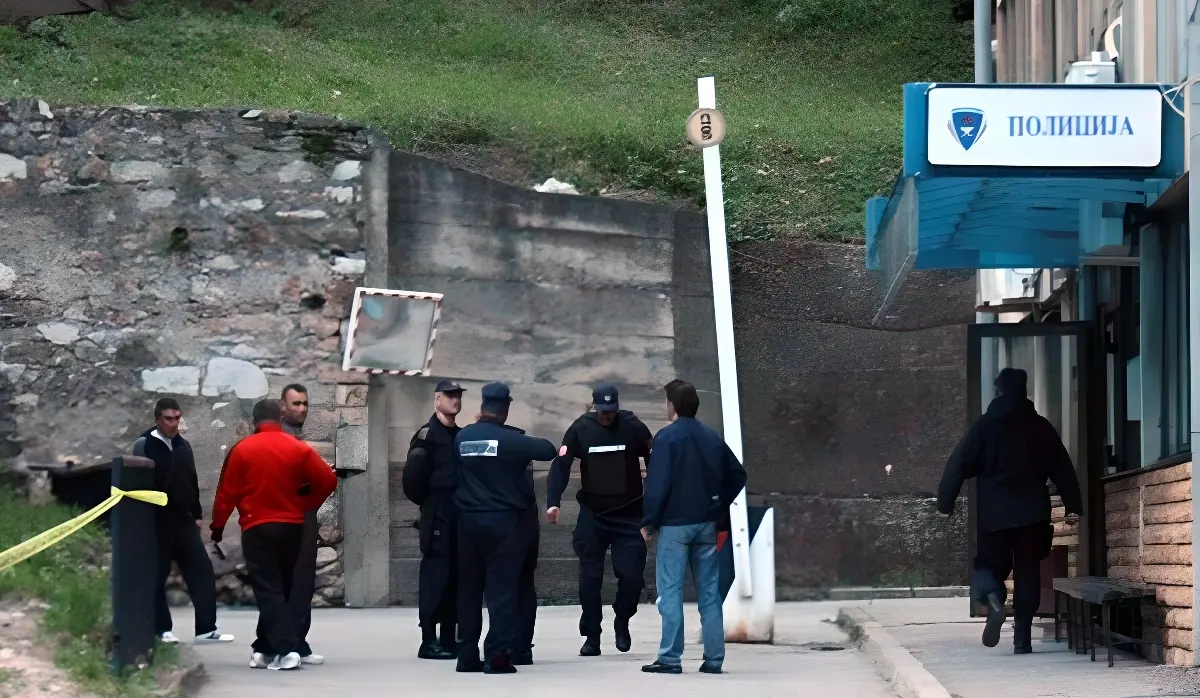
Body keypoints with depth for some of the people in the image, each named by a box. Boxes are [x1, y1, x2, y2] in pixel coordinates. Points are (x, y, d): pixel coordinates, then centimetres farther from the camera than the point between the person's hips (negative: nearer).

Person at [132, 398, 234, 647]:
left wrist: (197, 514, 16)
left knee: (202, 570, -2)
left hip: (183, 520, 5)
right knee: (157, 577, 1)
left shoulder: (183, 446, 13)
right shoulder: (145, 445, -5)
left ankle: (206, 629, -1)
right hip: (157, 522, -5)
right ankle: (162, 630, 7)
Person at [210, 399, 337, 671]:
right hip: (292, 526, 3)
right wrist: (306, 504, 12)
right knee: (282, 588, 16)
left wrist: (218, 526, 10)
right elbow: (328, 480, -3)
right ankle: (265, 648, 22)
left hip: (257, 528, -3)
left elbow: (227, 492, -3)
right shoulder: (298, 448, 0)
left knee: (268, 591, -4)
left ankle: (286, 649, -19)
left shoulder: (242, 449, -5)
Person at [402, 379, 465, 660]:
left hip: (461, 516, 7)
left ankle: (448, 638, 12)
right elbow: (413, 478, -13)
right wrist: (429, 502, -6)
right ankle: (429, 640, -8)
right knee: (435, 575, -8)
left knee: (456, 576, 7)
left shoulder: (461, 436, 17)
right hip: (437, 518, -7)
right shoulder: (427, 436, -6)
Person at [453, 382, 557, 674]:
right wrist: (529, 444, 8)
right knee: (502, 589, -3)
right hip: (503, 520, -4)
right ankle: (497, 656, -10)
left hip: (468, 519, 4)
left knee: (469, 588, 12)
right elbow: (548, 450, -10)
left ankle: (468, 655, 13)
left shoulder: (462, 437, 2)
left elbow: (456, 473, 9)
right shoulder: (509, 439, -11)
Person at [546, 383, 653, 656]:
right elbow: (560, 465, -6)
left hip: (630, 514, -1)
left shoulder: (633, 427, -5)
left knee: (632, 573, -7)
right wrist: (553, 502, -17)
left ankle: (622, 622, 19)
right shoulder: (580, 429, -4)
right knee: (590, 577, 0)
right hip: (592, 515, 1)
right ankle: (591, 636, 9)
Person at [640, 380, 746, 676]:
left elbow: (657, 484, -15)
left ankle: (670, 658, -6)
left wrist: (648, 522, -8)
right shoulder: (712, 438, 9)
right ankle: (713, 659, 7)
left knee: (670, 591, -2)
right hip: (706, 524, 5)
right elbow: (737, 475, 13)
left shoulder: (667, 438, -10)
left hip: (675, 523, -5)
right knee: (709, 592, 8)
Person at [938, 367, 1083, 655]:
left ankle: (993, 599, -22)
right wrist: (1073, 505, 11)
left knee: (990, 564, 11)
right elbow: (1062, 468, 7)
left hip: (995, 512, -2)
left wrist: (945, 503, 0)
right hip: (1033, 512, 2)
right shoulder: (1041, 426, 7)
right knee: (1027, 572, 8)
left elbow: (958, 465, -4)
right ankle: (1022, 638, 3)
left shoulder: (985, 426, 0)